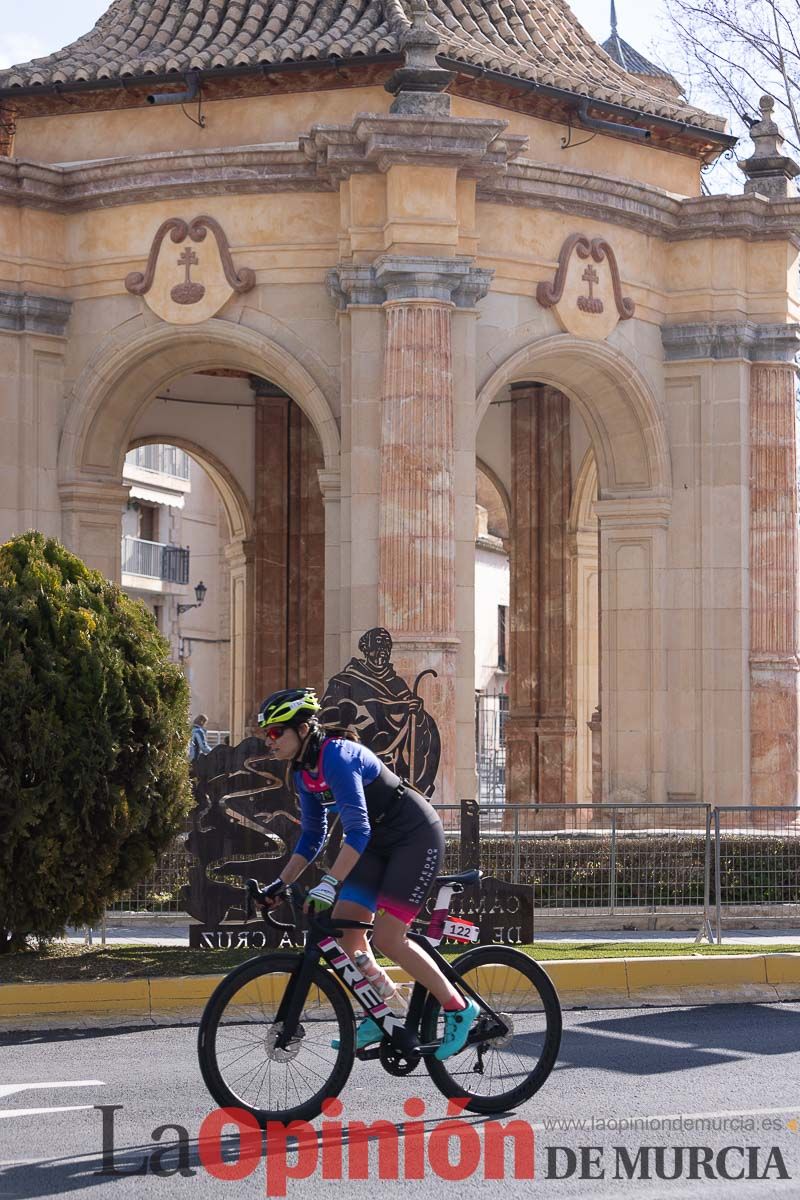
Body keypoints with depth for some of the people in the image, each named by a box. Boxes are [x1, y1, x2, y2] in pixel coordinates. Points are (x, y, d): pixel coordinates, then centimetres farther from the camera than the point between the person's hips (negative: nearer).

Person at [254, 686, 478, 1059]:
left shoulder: (336, 756, -26)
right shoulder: (304, 772, 2)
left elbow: (358, 829, -34)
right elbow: (312, 836, 12)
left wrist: (329, 884, -41)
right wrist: (280, 884, 4)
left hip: (416, 836, -9)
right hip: (381, 843, 9)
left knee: (387, 938, -15)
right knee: (344, 928, 0)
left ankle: (458, 1009, -1)